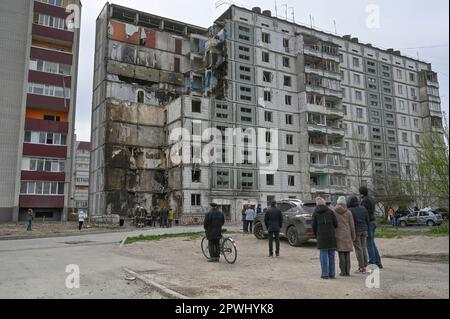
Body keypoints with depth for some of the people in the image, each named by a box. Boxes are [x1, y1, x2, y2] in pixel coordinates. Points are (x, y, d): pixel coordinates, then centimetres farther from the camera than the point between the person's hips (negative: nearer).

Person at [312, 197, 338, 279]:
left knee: (323, 255, 4)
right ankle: (332, 274, 14)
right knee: (331, 255, 9)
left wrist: (316, 235, 15)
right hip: (331, 236, 1)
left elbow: (314, 226, -1)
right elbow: (336, 224, -1)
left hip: (321, 237, -1)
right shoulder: (330, 211, 2)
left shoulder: (315, 213, 1)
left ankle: (325, 274, 4)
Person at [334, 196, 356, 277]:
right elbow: (352, 225, 1)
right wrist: (353, 236, 9)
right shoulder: (348, 212, 0)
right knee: (347, 253, 8)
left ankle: (343, 272, 2)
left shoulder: (334, 212, -3)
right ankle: (347, 271, 9)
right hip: (347, 235, 1)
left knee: (341, 253, 1)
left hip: (338, 235, -1)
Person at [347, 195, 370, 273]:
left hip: (356, 231, -6)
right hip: (364, 230, 6)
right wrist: (367, 231, 17)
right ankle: (365, 267, 13)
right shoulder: (363, 209, 7)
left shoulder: (350, 210, -12)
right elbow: (367, 221, 10)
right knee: (364, 248, 11)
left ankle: (361, 267, 2)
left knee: (358, 249, 0)